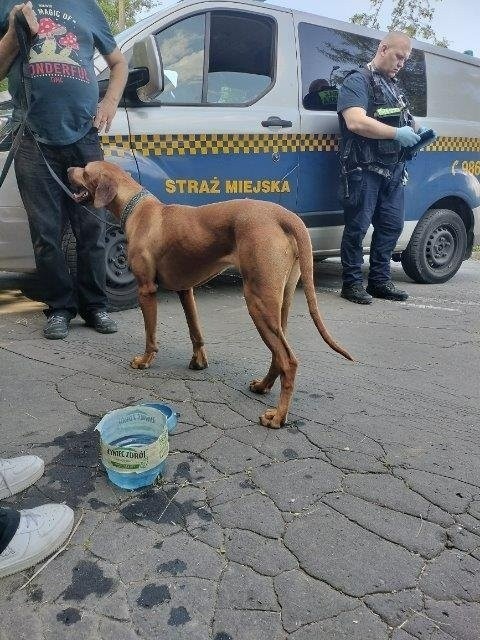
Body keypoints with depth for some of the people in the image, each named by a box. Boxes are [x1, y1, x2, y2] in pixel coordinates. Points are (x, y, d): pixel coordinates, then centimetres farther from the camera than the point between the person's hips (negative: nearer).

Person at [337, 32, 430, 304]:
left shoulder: (394, 86, 24)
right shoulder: (358, 81, -3)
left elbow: (405, 122, 34)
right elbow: (356, 122, -20)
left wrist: (415, 132, 11)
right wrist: (397, 133, -19)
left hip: (394, 169, 9)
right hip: (363, 169, -8)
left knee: (392, 225, 7)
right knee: (358, 227, -5)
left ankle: (380, 280, 16)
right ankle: (352, 283, 3)